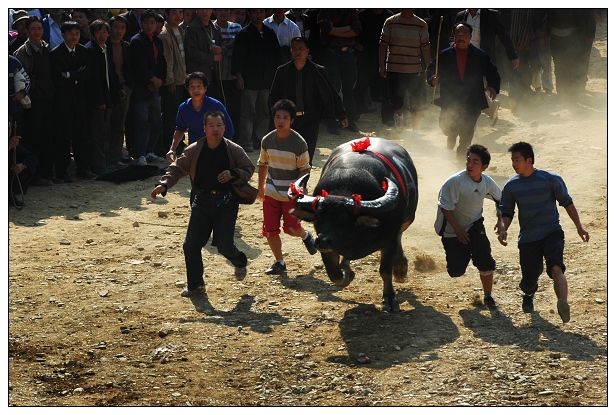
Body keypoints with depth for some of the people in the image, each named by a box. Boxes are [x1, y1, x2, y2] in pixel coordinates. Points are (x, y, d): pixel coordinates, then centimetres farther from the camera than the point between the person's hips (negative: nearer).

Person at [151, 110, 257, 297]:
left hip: (226, 203, -2)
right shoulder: (194, 150, 0)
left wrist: (233, 174, -17)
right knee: (191, 245, -2)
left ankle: (240, 262, 29)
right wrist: (164, 184, -14)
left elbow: (249, 169, 3)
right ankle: (195, 285, 14)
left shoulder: (234, 150, -3)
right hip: (202, 201, 3)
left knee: (224, 246, -8)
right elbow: (177, 168, 3)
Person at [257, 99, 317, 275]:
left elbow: (304, 169, -9)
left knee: (291, 228, -6)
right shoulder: (267, 140, -2)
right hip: (271, 193, 4)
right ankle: (279, 262, 17)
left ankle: (305, 236, 30)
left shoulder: (299, 143, -15)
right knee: (270, 230, 0)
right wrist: (261, 187, 15)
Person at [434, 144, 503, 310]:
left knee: (485, 262, -12)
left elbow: (499, 199, 12)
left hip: (474, 226, 3)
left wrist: (500, 220, 2)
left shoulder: (487, 182, -9)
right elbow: (445, 207, -19)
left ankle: (488, 297, 9)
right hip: (452, 229, -3)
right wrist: (457, 229, -18)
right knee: (456, 271, -3)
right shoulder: (455, 181, -25)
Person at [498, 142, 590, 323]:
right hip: (527, 238, 2)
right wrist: (503, 229, -13)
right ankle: (528, 295, 41)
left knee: (555, 267, -27)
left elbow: (567, 202, 3)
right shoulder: (511, 186, 2)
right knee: (529, 279, 4)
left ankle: (563, 305, -44)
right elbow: (507, 211, 7)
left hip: (552, 233, -2)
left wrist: (579, 227, 1)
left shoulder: (551, 179, -5)